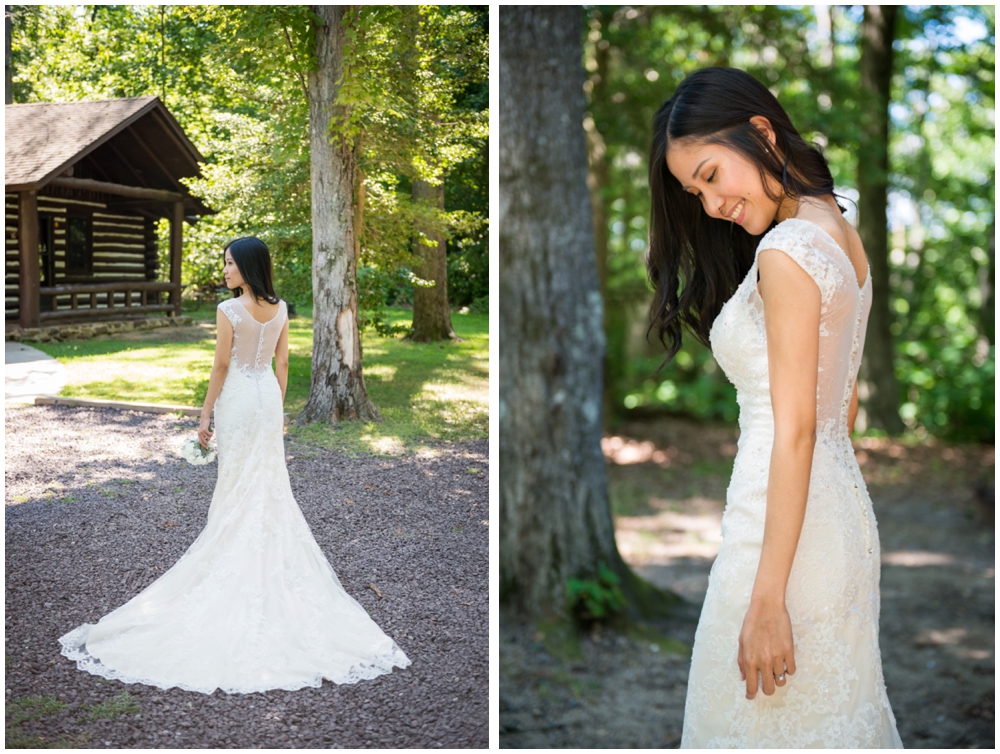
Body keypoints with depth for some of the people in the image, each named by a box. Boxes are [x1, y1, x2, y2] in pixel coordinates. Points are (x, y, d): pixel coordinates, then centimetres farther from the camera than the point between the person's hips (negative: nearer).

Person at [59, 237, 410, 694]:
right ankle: (275, 552, 18)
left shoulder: (229, 310, -16)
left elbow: (221, 366, -13)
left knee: (238, 483, 5)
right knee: (271, 479, 12)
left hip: (238, 398, -5)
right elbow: (282, 363, 7)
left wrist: (205, 414, -4)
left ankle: (240, 557, 12)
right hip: (268, 396, 5)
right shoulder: (279, 309, 1)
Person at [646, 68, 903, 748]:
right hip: (845, 512, 10)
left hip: (787, 524, -10)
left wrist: (768, 598, -19)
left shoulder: (788, 250, -17)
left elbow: (796, 429, -21)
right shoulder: (843, 233, 11)